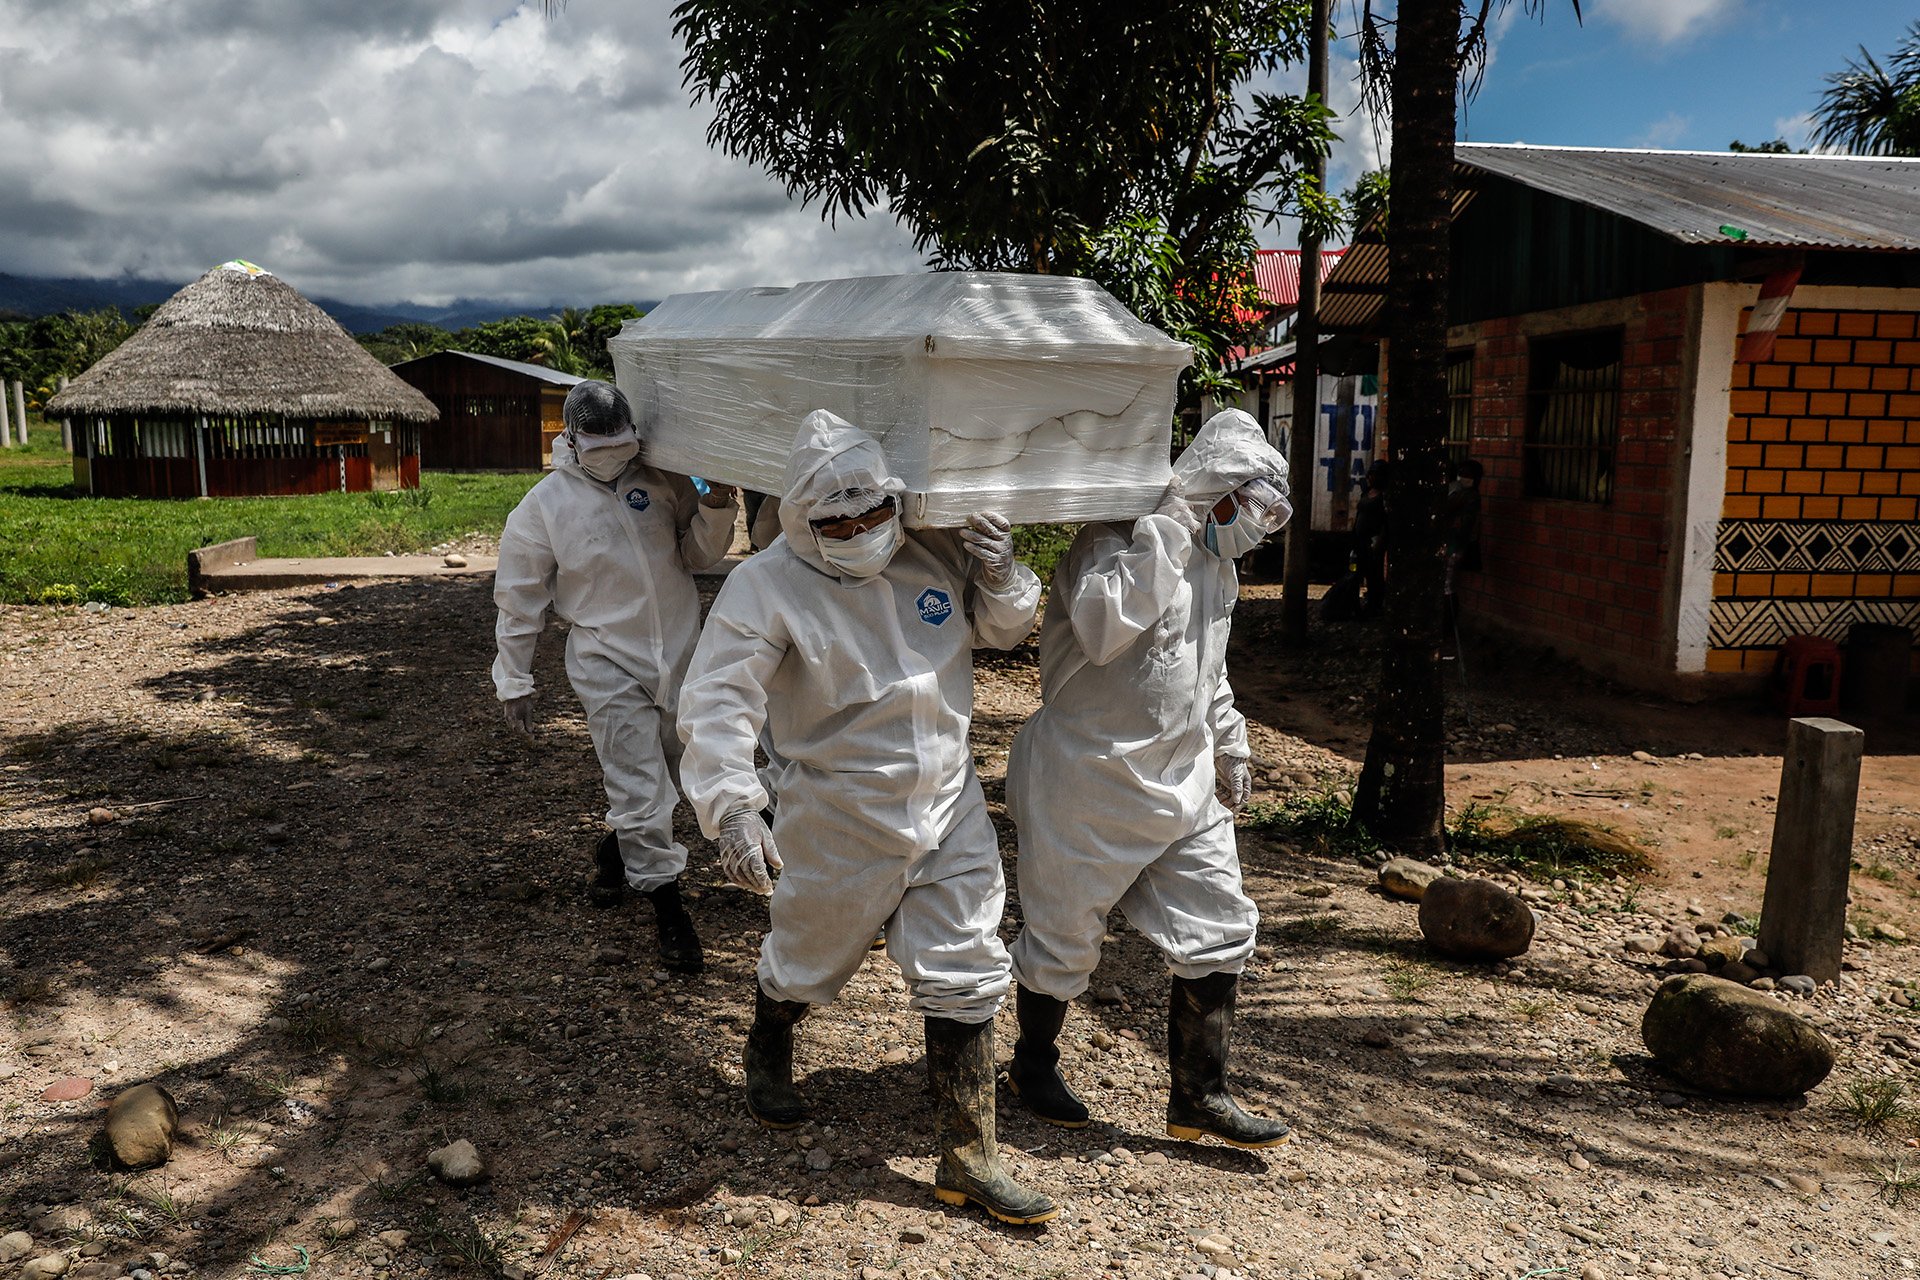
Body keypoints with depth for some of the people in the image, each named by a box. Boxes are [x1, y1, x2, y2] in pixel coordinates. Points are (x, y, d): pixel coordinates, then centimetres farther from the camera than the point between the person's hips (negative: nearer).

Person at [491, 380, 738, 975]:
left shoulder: (661, 480, -1)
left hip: (679, 655, 4)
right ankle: (667, 907, 7)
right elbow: (519, 598, 2)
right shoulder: (544, 506, -6)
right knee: (640, 788, -6)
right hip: (609, 667, -3)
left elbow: (698, 554, 8)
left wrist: (716, 507, -12)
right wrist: (514, 682, 6)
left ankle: (614, 850, 46)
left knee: (662, 772, 19)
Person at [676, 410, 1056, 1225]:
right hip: (841, 818, -3)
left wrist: (1001, 578, -11)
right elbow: (716, 704, -23)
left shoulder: (934, 554, -4)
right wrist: (732, 807, -37)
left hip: (952, 806, 4)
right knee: (807, 960, 19)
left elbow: (1003, 629, 11)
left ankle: (968, 1157, 23)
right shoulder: (766, 586, -17)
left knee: (966, 977, 8)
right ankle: (766, 1058, 55)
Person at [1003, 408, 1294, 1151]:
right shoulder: (1116, 540, -17)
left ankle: (1199, 1095, 21)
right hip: (1090, 782, -8)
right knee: (1064, 936, 9)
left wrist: (1229, 745, 26)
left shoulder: (1215, 564, 12)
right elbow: (1104, 628, -36)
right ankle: (1033, 1064, 33)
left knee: (1219, 932, 7)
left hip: (1181, 784, 8)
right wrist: (1172, 524, -31)